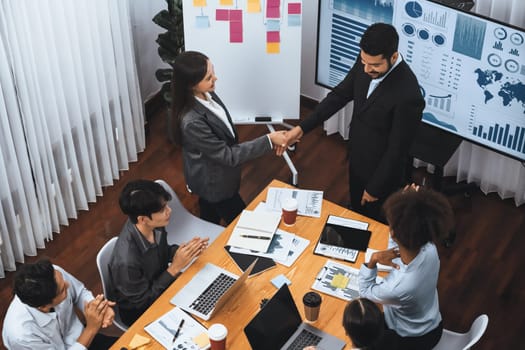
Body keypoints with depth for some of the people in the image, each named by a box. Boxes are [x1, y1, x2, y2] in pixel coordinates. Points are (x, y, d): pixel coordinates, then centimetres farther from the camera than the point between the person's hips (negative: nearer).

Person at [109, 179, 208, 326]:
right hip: (140, 312, -6)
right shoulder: (126, 261, -38)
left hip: (160, 282, 6)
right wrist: (175, 268, -27)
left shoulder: (154, 225, -19)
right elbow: (142, 301, -23)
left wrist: (185, 250, -16)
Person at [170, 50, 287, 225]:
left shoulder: (207, 94, -13)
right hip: (213, 184, -7)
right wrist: (268, 140, -29)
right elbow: (227, 156, -29)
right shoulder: (192, 121, -39)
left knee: (209, 224, 28)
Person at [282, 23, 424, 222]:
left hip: (382, 172, -6)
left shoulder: (408, 95, -37)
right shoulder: (366, 61, -16)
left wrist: (375, 188, -13)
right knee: (356, 214, 30)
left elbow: (397, 150, -26)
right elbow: (340, 94, -1)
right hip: (356, 161, 7)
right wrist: (302, 128, -7)